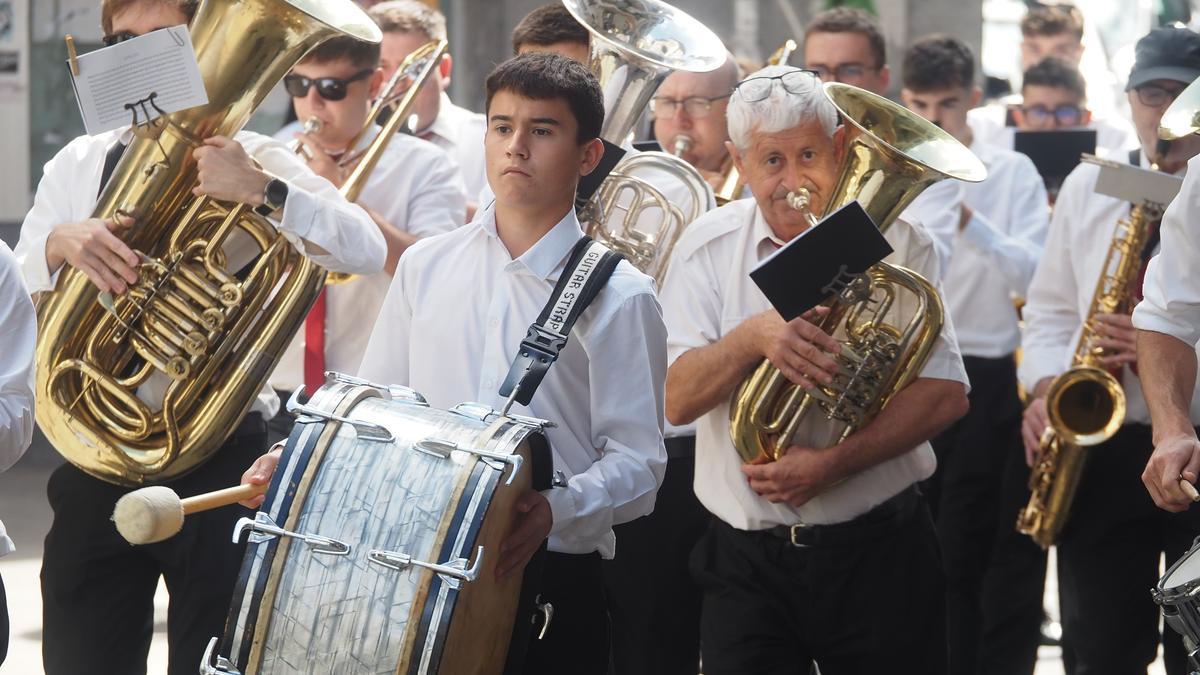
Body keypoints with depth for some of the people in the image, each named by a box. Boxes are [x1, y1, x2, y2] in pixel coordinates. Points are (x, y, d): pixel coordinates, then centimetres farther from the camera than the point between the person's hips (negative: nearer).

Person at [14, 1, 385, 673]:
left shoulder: (254, 162, -1)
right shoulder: (77, 166, 10)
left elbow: (366, 250, -15)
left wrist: (261, 189, -29)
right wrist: (59, 243, -21)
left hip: (220, 451, -3)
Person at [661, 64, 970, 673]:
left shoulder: (894, 242, -2)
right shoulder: (708, 248, 2)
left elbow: (945, 395, -8)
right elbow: (677, 399, -8)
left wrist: (832, 464, -18)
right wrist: (753, 336, -26)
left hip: (879, 553, -1)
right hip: (747, 560, 1)